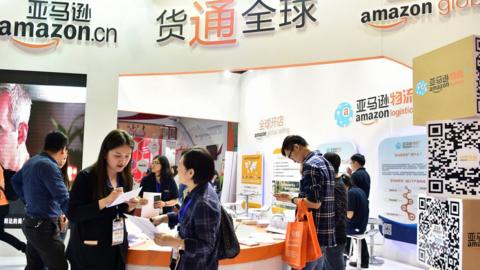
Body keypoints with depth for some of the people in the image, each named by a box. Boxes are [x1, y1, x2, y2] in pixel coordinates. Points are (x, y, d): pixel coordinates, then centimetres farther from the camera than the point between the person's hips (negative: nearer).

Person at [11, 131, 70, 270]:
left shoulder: (31, 162, 9)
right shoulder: (49, 166, -20)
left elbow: (15, 180, 28)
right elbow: (63, 200, -26)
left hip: (31, 223, 10)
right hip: (44, 226, -10)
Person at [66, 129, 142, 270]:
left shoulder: (126, 179, 3)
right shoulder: (86, 177, -13)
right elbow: (72, 213, -18)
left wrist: (130, 207, -9)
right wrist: (105, 201, -27)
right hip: (89, 251, -5)